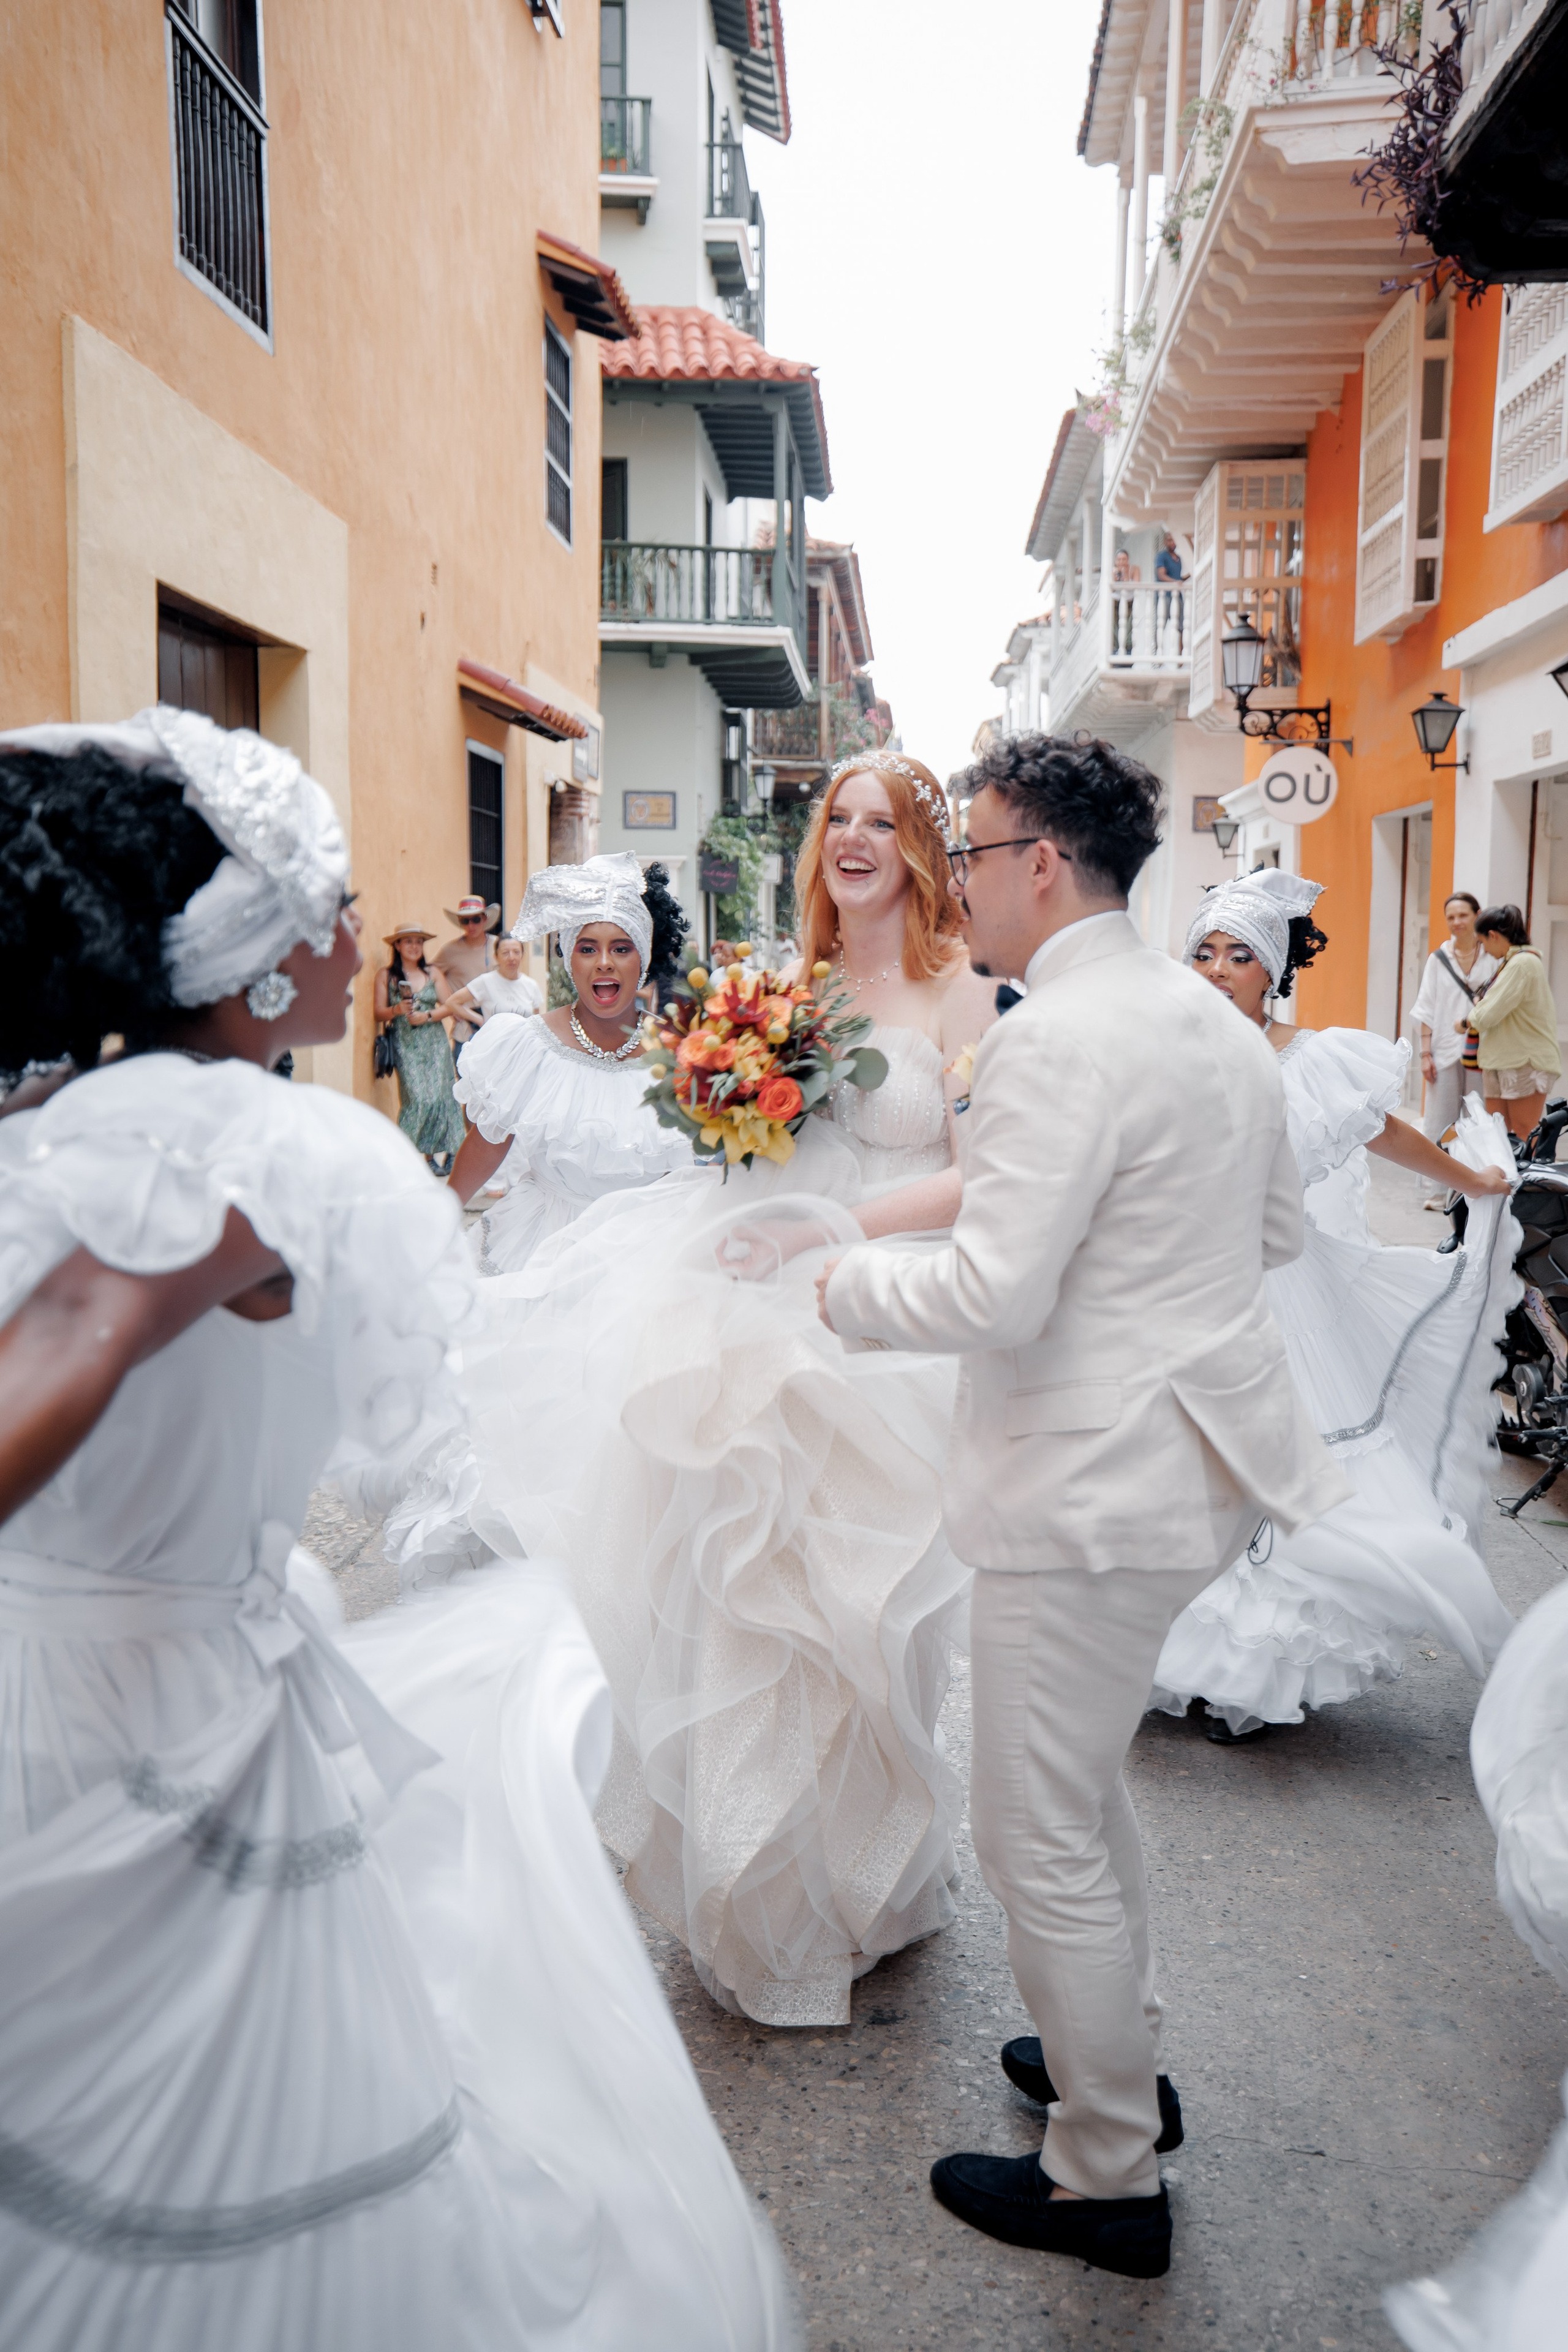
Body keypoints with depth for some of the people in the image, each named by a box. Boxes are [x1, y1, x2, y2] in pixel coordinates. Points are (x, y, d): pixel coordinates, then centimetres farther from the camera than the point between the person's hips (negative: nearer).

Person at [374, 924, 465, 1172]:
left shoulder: (433, 972, 11)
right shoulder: (386, 975, 6)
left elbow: (449, 1005, 6)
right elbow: (379, 1014, 3)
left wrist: (427, 1016, -10)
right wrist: (397, 1010, -16)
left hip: (434, 1042, 2)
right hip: (405, 1043, -2)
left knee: (438, 1095, -8)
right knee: (418, 1097, -15)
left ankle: (432, 1154, 2)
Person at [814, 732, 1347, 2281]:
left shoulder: (1056, 1043, -21)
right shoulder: (1214, 1018, 9)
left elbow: (993, 1296, -25)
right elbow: (1279, 1228, 18)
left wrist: (845, 1281, -8)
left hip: (1095, 1489, -10)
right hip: (1189, 1457, 10)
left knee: (1040, 1835, 7)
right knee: (1080, 1792, 26)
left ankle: (1109, 2182, 25)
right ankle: (1119, 2056, 44)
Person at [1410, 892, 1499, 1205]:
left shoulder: (1493, 957, 5)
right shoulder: (1438, 959, 8)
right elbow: (1427, 1009, 7)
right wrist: (1426, 1053, 0)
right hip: (1446, 1050, 1)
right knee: (1440, 1122, 0)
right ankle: (1438, 1192, 5)